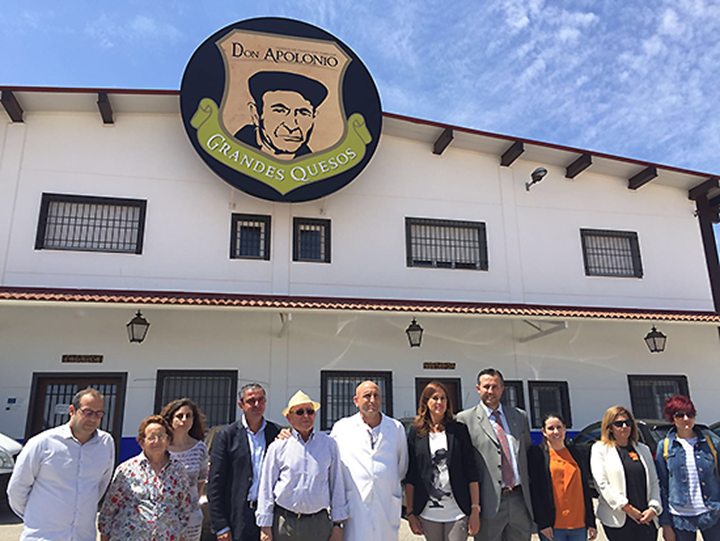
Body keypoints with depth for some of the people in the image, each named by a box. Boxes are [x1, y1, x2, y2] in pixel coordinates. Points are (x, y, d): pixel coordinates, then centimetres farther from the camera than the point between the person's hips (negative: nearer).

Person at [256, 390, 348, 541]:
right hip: (283, 522, -1)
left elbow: (337, 484, 9)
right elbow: (266, 487, 4)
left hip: (319, 523, 1)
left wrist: (338, 523, 8)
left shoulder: (329, 444, 6)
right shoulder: (278, 447, 1)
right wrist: (265, 526, 2)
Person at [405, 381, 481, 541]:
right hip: (428, 513, 1)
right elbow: (410, 477, 4)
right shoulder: (416, 433, 3)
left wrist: (475, 510, -3)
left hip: (457, 512, -1)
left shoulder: (459, 430, 3)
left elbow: (471, 472, 2)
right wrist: (410, 513, 1)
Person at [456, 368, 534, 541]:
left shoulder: (520, 416, 12)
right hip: (489, 503, -4)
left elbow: (529, 454, 18)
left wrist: (532, 493, 12)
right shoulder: (466, 419, -3)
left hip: (520, 500, 4)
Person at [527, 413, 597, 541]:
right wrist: (542, 523, -11)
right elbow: (535, 490, -5)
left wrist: (591, 522, 9)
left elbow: (586, 489, 13)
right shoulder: (537, 454, 0)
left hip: (579, 525, 4)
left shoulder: (579, 454, 12)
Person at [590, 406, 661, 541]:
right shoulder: (600, 449, 2)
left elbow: (654, 482, 15)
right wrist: (627, 508, -11)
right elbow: (602, 484, -6)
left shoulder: (643, 449, 16)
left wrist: (654, 508, -1)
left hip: (646, 519, 4)